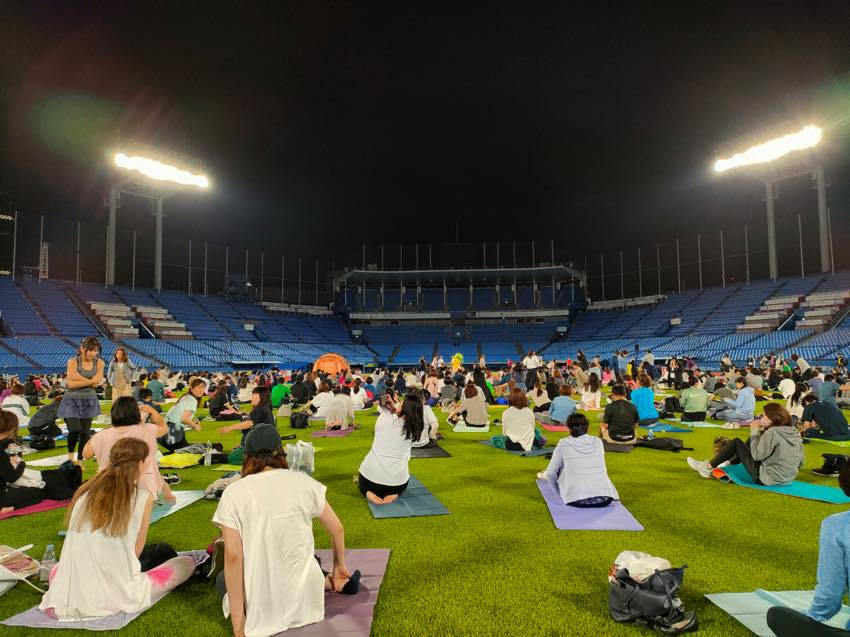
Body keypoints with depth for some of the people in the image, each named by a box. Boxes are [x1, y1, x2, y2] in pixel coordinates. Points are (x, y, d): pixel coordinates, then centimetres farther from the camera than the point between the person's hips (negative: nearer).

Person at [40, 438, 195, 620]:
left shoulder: (85, 491, 2)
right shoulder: (143, 498, -12)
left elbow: (72, 548, 13)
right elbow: (135, 552, -3)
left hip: (67, 601, 4)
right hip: (114, 598, -4)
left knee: (58, 567, 38)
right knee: (187, 562, 11)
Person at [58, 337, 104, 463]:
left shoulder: (99, 363, -2)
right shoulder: (73, 362, -10)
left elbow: (96, 383, -12)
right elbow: (71, 384, -20)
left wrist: (78, 377, -17)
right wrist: (90, 381, -16)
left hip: (89, 401, 3)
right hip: (72, 401, -3)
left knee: (85, 433, 4)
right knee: (75, 430, -13)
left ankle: (79, 461, 20)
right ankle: (70, 455, 17)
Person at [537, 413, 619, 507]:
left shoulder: (563, 444, -1)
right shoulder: (598, 442, 7)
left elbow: (551, 473, 7)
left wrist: (542, 475, 29)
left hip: (576, 501, -3)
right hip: (604, 499, 3)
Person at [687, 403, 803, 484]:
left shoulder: (772, 432, -21)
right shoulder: (794, 432, 2)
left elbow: (756, 455, -19)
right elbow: (800, 462, 8)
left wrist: (755, 432, -9)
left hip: (764, 479, -8)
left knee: (736, 442, 2)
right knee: (752, 441, 20)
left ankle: (708, 467, 11)